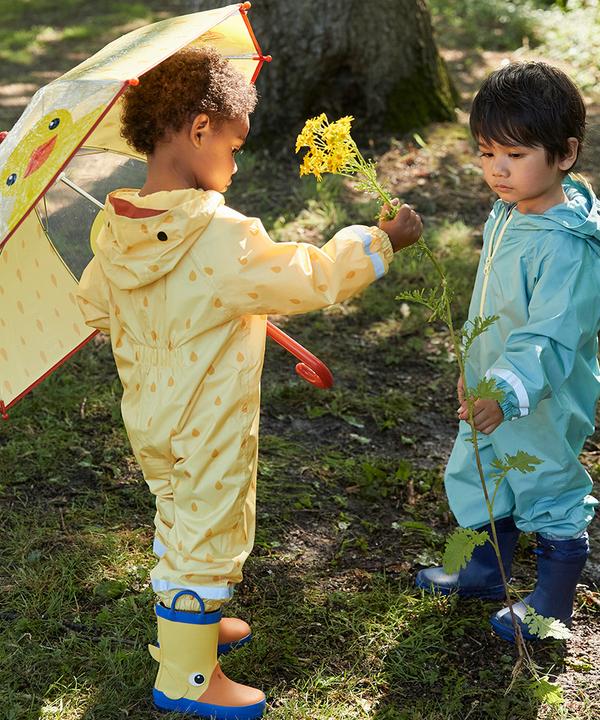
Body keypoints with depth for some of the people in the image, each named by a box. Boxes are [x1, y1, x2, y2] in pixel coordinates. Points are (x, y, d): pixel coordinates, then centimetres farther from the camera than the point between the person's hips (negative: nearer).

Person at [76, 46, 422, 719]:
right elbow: (311, 279, -24)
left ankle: (186, 626, 46)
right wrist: (384, 238, -10)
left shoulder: (115, 231, -8)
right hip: (208, 429, -7)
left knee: (179, 520, 26)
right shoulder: (221, 236, -30)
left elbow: (94, 304, 8)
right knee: (209, 537, 8)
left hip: (149, 415, 8)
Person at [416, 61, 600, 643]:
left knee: (549, 496, 10)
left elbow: (550, 339, -35)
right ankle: (486, 572, 48)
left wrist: (507, 390, -49)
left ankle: (552, 605, 32)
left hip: (544, 405, -9)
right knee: (480, 480, 24)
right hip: (493, 391, 9)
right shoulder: (506, 216, 0)